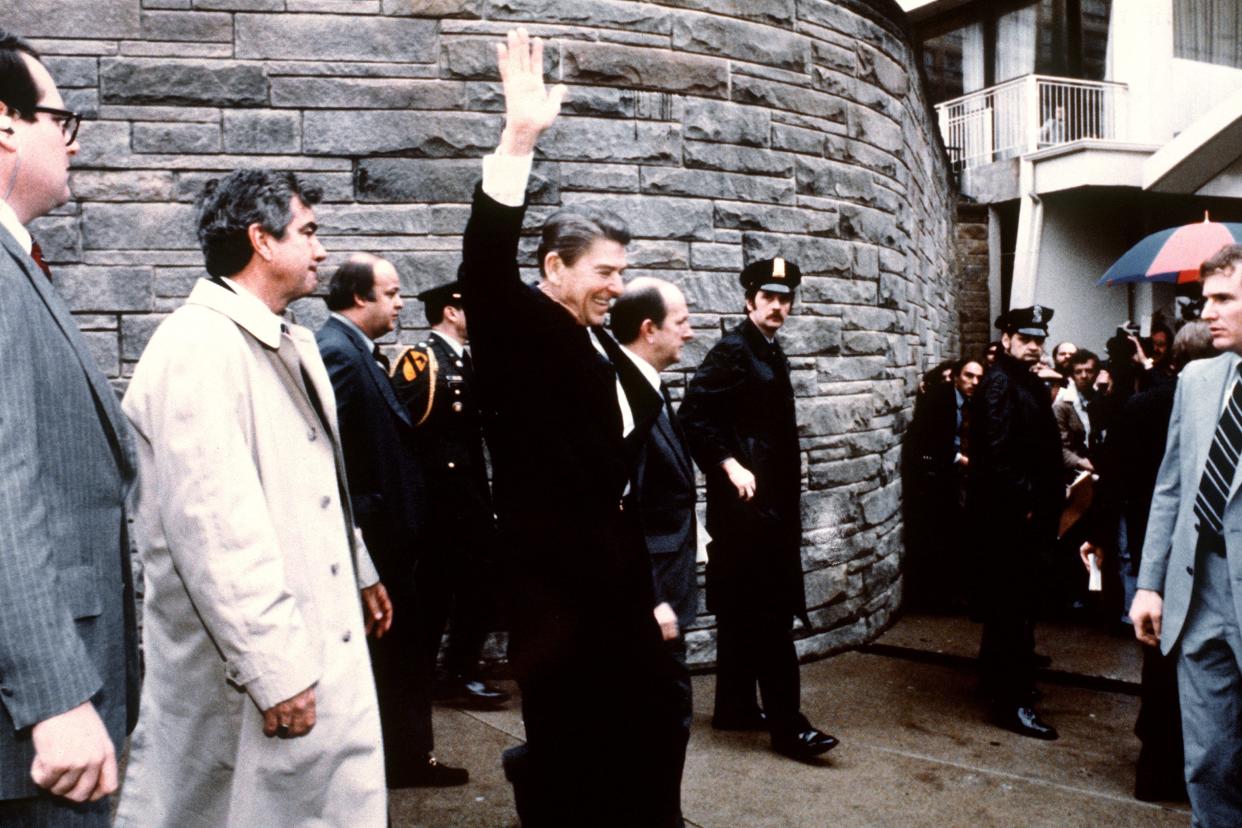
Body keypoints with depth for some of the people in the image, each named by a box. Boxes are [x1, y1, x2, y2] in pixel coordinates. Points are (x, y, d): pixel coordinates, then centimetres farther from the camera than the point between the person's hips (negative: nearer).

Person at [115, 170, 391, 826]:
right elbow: (212, 525, -25)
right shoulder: (198, 346, -19)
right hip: (248, 671, -9)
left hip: (322, 643, 9)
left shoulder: (291, 343, 13)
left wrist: (359, 571, 26)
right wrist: (273, 670, -24)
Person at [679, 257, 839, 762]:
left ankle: (735, 707, 24)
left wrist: (790, 466, 17)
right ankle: (787, 725, -2)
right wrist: (730, 466, -23)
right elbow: (693, 416, -20)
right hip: (747, 497, -9)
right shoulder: (732, 350, -12)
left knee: (743, 608, 14)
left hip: (772, 499, 10)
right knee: (770, 610, -8)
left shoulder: (772, 353, 16)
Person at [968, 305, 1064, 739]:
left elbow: (1044, 449, 17)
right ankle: (1013, 702, 1)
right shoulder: (998, 385, -13)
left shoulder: (1032, 385, 16)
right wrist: (1022, 504, -17)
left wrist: (1048, 504, 9)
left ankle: (1002, 680, 31)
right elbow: (996, 454, -21)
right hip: (1006, 516, -10)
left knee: (1017, 603, 18)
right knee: (1012, 609, -5)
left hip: (1029, 515, 10)